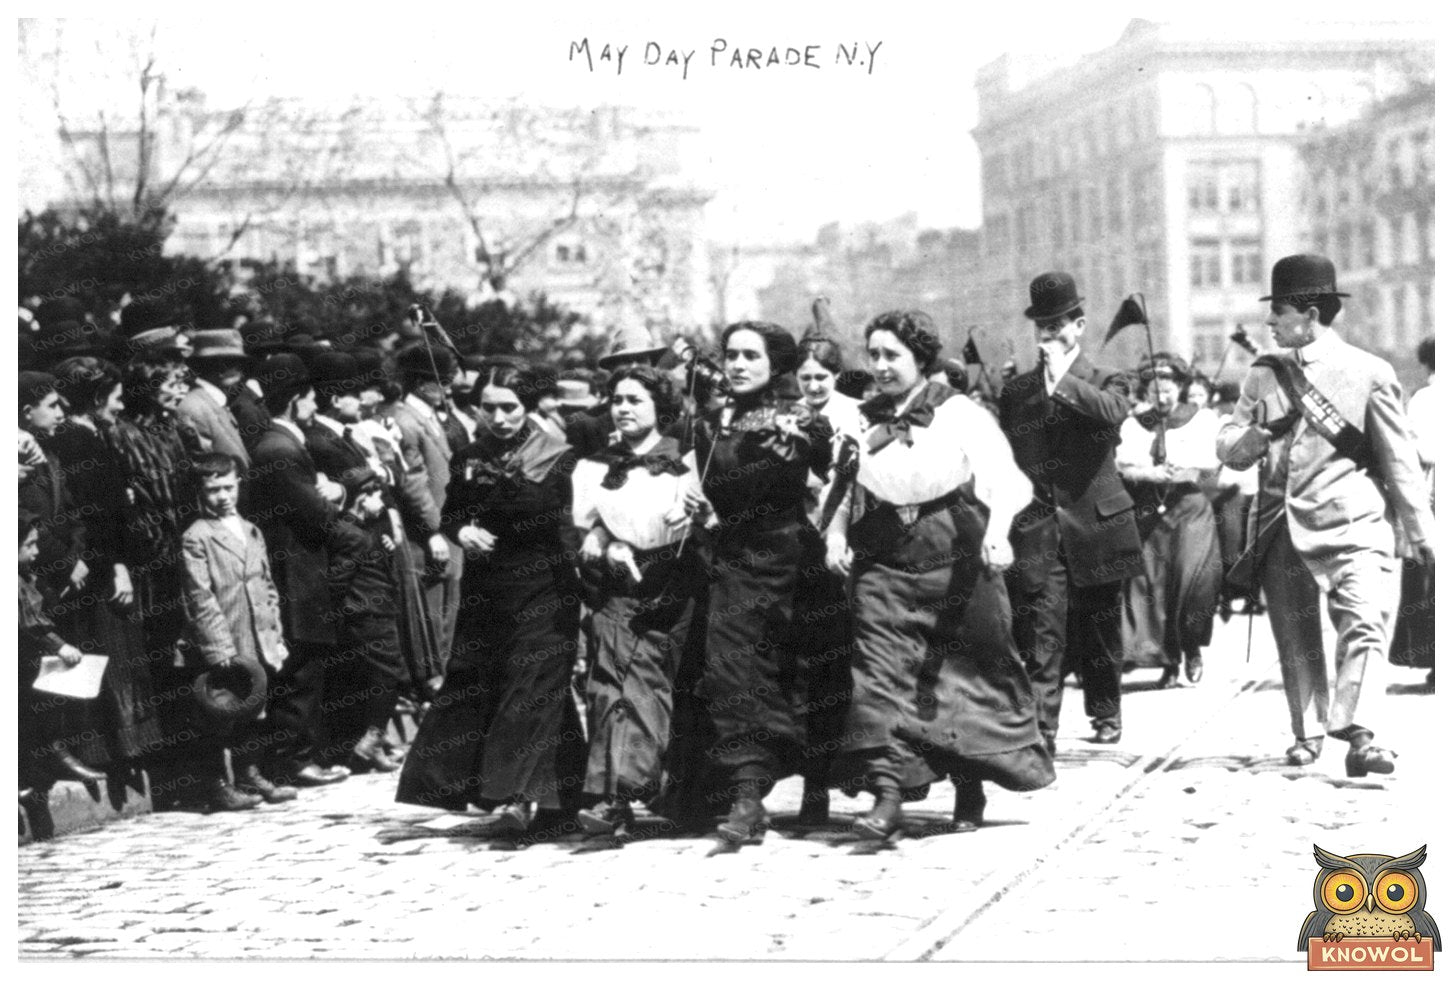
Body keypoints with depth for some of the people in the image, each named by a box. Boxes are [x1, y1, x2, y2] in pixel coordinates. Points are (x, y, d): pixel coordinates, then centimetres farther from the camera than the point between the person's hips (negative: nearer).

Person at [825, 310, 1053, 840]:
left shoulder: (961, 414, -2)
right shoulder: (861, 421, 12)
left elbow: (1005, 479, -12)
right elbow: (844, 492, 19)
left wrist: (997, 532, -30)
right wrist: (836, 534, 0)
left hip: (956, 559, -3)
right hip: (882, 562, 3)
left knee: (971, 672, 6)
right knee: (880, 670, -12)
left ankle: (969, 793, 22)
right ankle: (887, 792, -16)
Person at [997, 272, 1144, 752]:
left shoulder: (1103, 382, 5)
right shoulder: (1015, 390, 12)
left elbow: (1114, 412, -20)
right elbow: (1003, 458, 15)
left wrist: (1063, 380, -19)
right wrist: (1007, 517, 9)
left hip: (1094, 526, -1)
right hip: (1037, 530, 1)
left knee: (1099, 631, 10)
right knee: (1042, 636, -10)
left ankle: (1105, 714, 29)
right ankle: (1041, 731, -14)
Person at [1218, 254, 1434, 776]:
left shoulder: (1369, 373, 2)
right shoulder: (1265, 374, 12)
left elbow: (1400, 459, 5)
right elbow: (1228, 448, 11)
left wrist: (1421, 533, 5)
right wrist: (1264, 433, -12)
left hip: (1358, 530, -4)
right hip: (1289, 533, 4)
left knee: (1366, 629, -17)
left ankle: (1358, 735, -26)